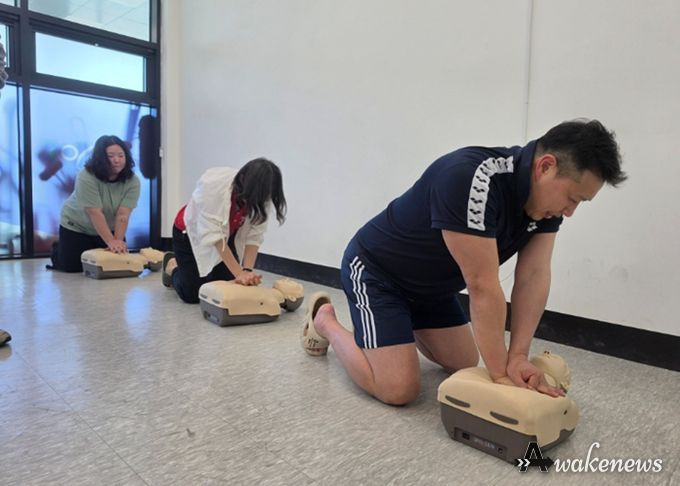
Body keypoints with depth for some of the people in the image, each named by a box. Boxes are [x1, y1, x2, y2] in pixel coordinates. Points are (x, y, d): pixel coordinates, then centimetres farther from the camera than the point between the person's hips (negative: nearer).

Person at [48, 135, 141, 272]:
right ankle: (57, 251, 26)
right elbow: (95, 213, -32)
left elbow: (123, 215, -24)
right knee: (72, 266, -7)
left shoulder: (132, 181, -19)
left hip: (109, 229, 4)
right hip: (77, 227, -3)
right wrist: (111, 242, -37)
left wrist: (118, 241, -32)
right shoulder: (86, 177, -29)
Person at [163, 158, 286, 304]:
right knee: (192, 295, -5)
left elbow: (254, 235, -21)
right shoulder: (213, 183, -39)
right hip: (192, 232, -4)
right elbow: (212, 234, -39)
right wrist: (239, 273, -40)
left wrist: (247, 269, -34)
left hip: (227, 237, 4)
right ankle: (172, 265, 26)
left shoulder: (262, 197, -26)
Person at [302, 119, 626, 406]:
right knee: (399, 389, -13)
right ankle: (325, 321, 10)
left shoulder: (548, 194, -9)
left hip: (432, 284, 8)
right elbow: (483, 287, -34)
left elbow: (534, 276, -12)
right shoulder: (473, 180, -36)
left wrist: (518, 357, -21)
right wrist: (501, 375, -26)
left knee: (467, 366, 13)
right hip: (375, 270, -8)